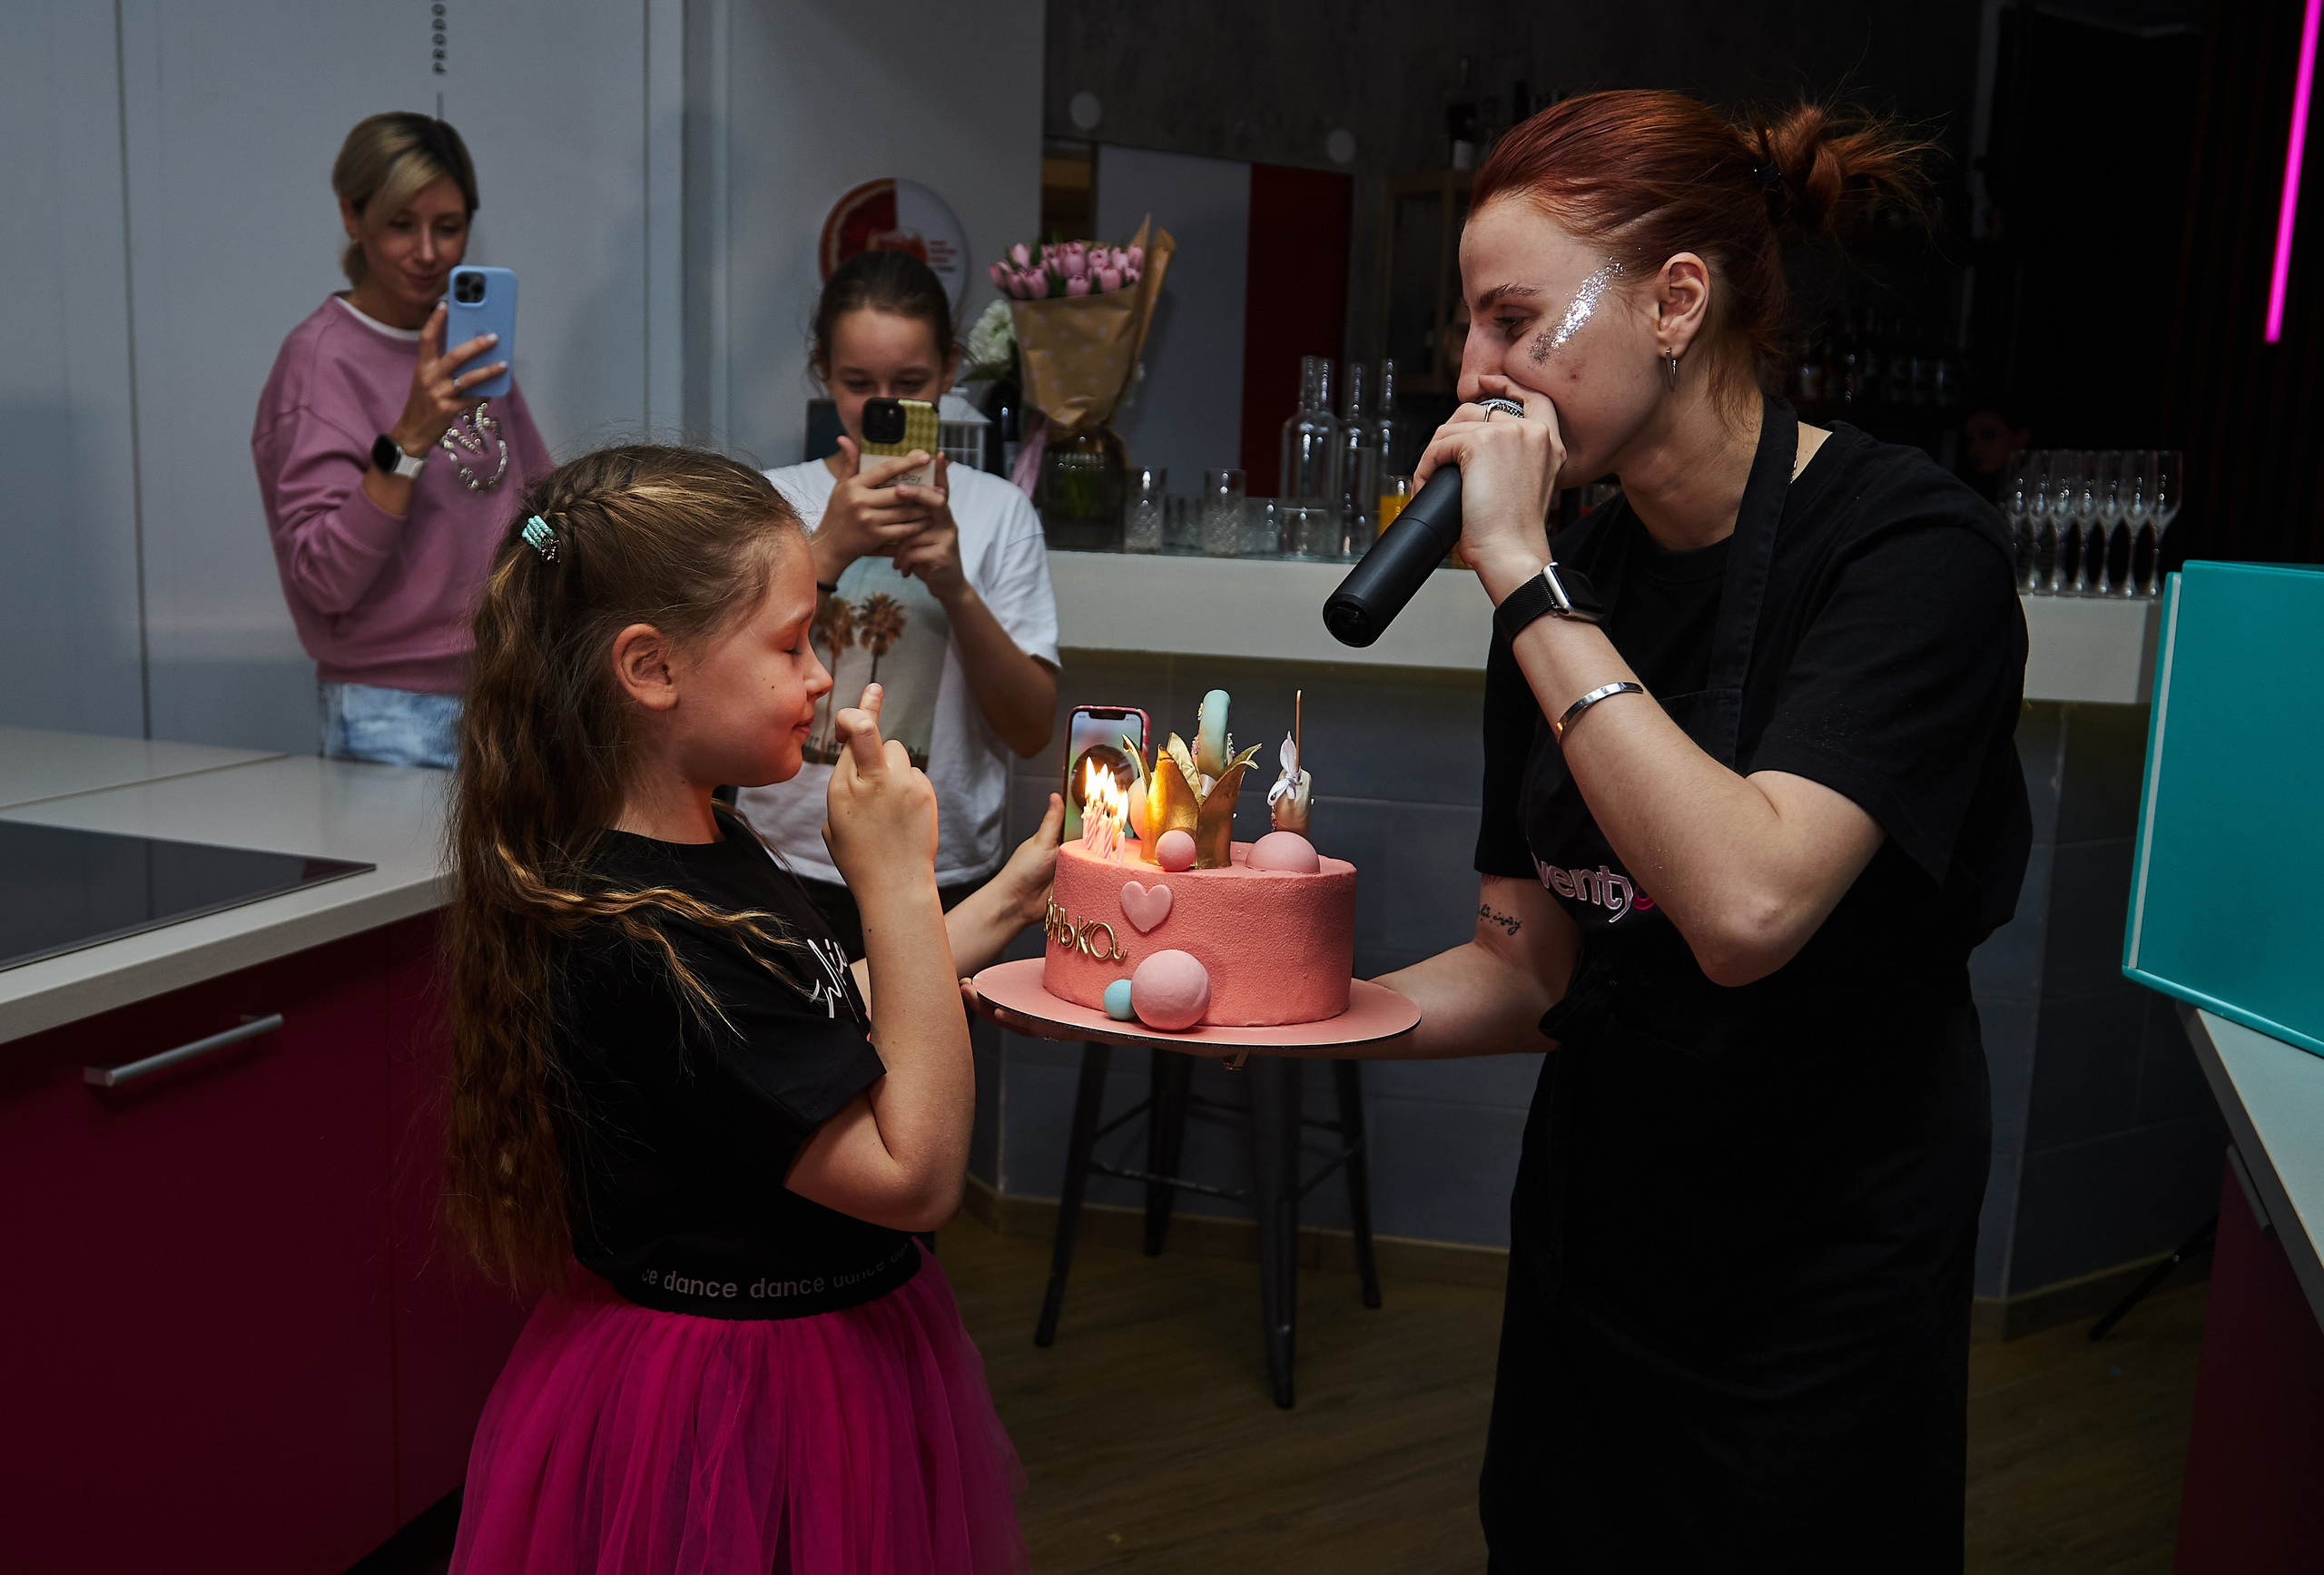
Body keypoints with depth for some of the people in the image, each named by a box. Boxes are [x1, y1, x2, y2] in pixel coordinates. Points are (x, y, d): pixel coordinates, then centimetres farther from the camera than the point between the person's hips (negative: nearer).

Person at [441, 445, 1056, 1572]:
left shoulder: (706, 846, 0)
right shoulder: (632, 946, -30)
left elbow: (823, 1025, 12)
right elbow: (916, 1173, -27)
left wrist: (1006, 901, 8)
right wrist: (897, 885, -27)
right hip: (739, 1419, -9)